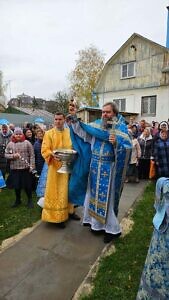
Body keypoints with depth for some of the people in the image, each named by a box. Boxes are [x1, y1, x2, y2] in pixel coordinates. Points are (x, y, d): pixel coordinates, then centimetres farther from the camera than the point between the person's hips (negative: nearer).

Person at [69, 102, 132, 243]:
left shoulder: (121, 128, -7)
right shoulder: (96, 125, 7)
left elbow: (128, 148, -15)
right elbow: (82, 132, 9)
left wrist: (116, 143, -32)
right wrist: (74, 118, 2)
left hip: (109, 168, -5)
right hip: (95, 166, 5)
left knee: (107, 197, 0)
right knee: (95, 194, 15)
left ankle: (113, 228, 19)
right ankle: (97, 223, 35)